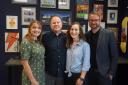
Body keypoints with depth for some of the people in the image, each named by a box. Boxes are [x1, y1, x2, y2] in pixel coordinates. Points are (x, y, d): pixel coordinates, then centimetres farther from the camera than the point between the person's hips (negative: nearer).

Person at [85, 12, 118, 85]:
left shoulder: (109, 34, -8)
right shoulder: (86, 35, 3)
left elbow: (114, 55, -7)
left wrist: (111, 73, -10)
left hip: (104, 73, -3)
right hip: (90, 72, 3)